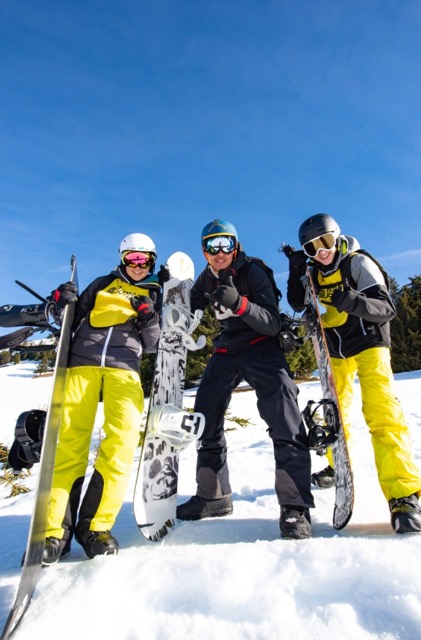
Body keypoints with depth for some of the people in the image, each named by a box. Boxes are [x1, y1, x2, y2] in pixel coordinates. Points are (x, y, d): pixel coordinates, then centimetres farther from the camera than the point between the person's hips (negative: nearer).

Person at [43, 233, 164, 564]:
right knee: (71, 440, -9)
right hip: (83, 362, 1)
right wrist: (64, 302, 1)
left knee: (124, 435, -19)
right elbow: (76, 318, 21)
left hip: (124, 366, 0)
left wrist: (149, 321, -6)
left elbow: (151, 345, 13)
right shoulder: (103, 283, 22)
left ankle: (96, 524, -6)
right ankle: (55, 530, -1)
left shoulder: (155, 295, 20)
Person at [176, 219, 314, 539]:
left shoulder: (253, 272, -12)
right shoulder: (206, 279, 5)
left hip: (261, 345, -5)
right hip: (227, 350, 6)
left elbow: (273, 324, -21)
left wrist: (240, 304, -37)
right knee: (205, 415, 6)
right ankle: (213, 495, 22)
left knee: (283, 417, -23)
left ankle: (295, 505, -12)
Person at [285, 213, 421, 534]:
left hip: (368, 343, -6)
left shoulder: (359, 263, -13)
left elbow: (387, 309, -18)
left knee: (382, 411, -20)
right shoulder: (315, 273, 4)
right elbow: (297, 305, 1)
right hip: (335, 350, 6)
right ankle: (338, 466, 34)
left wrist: (353, 301, -37)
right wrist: (295, 272, -11)